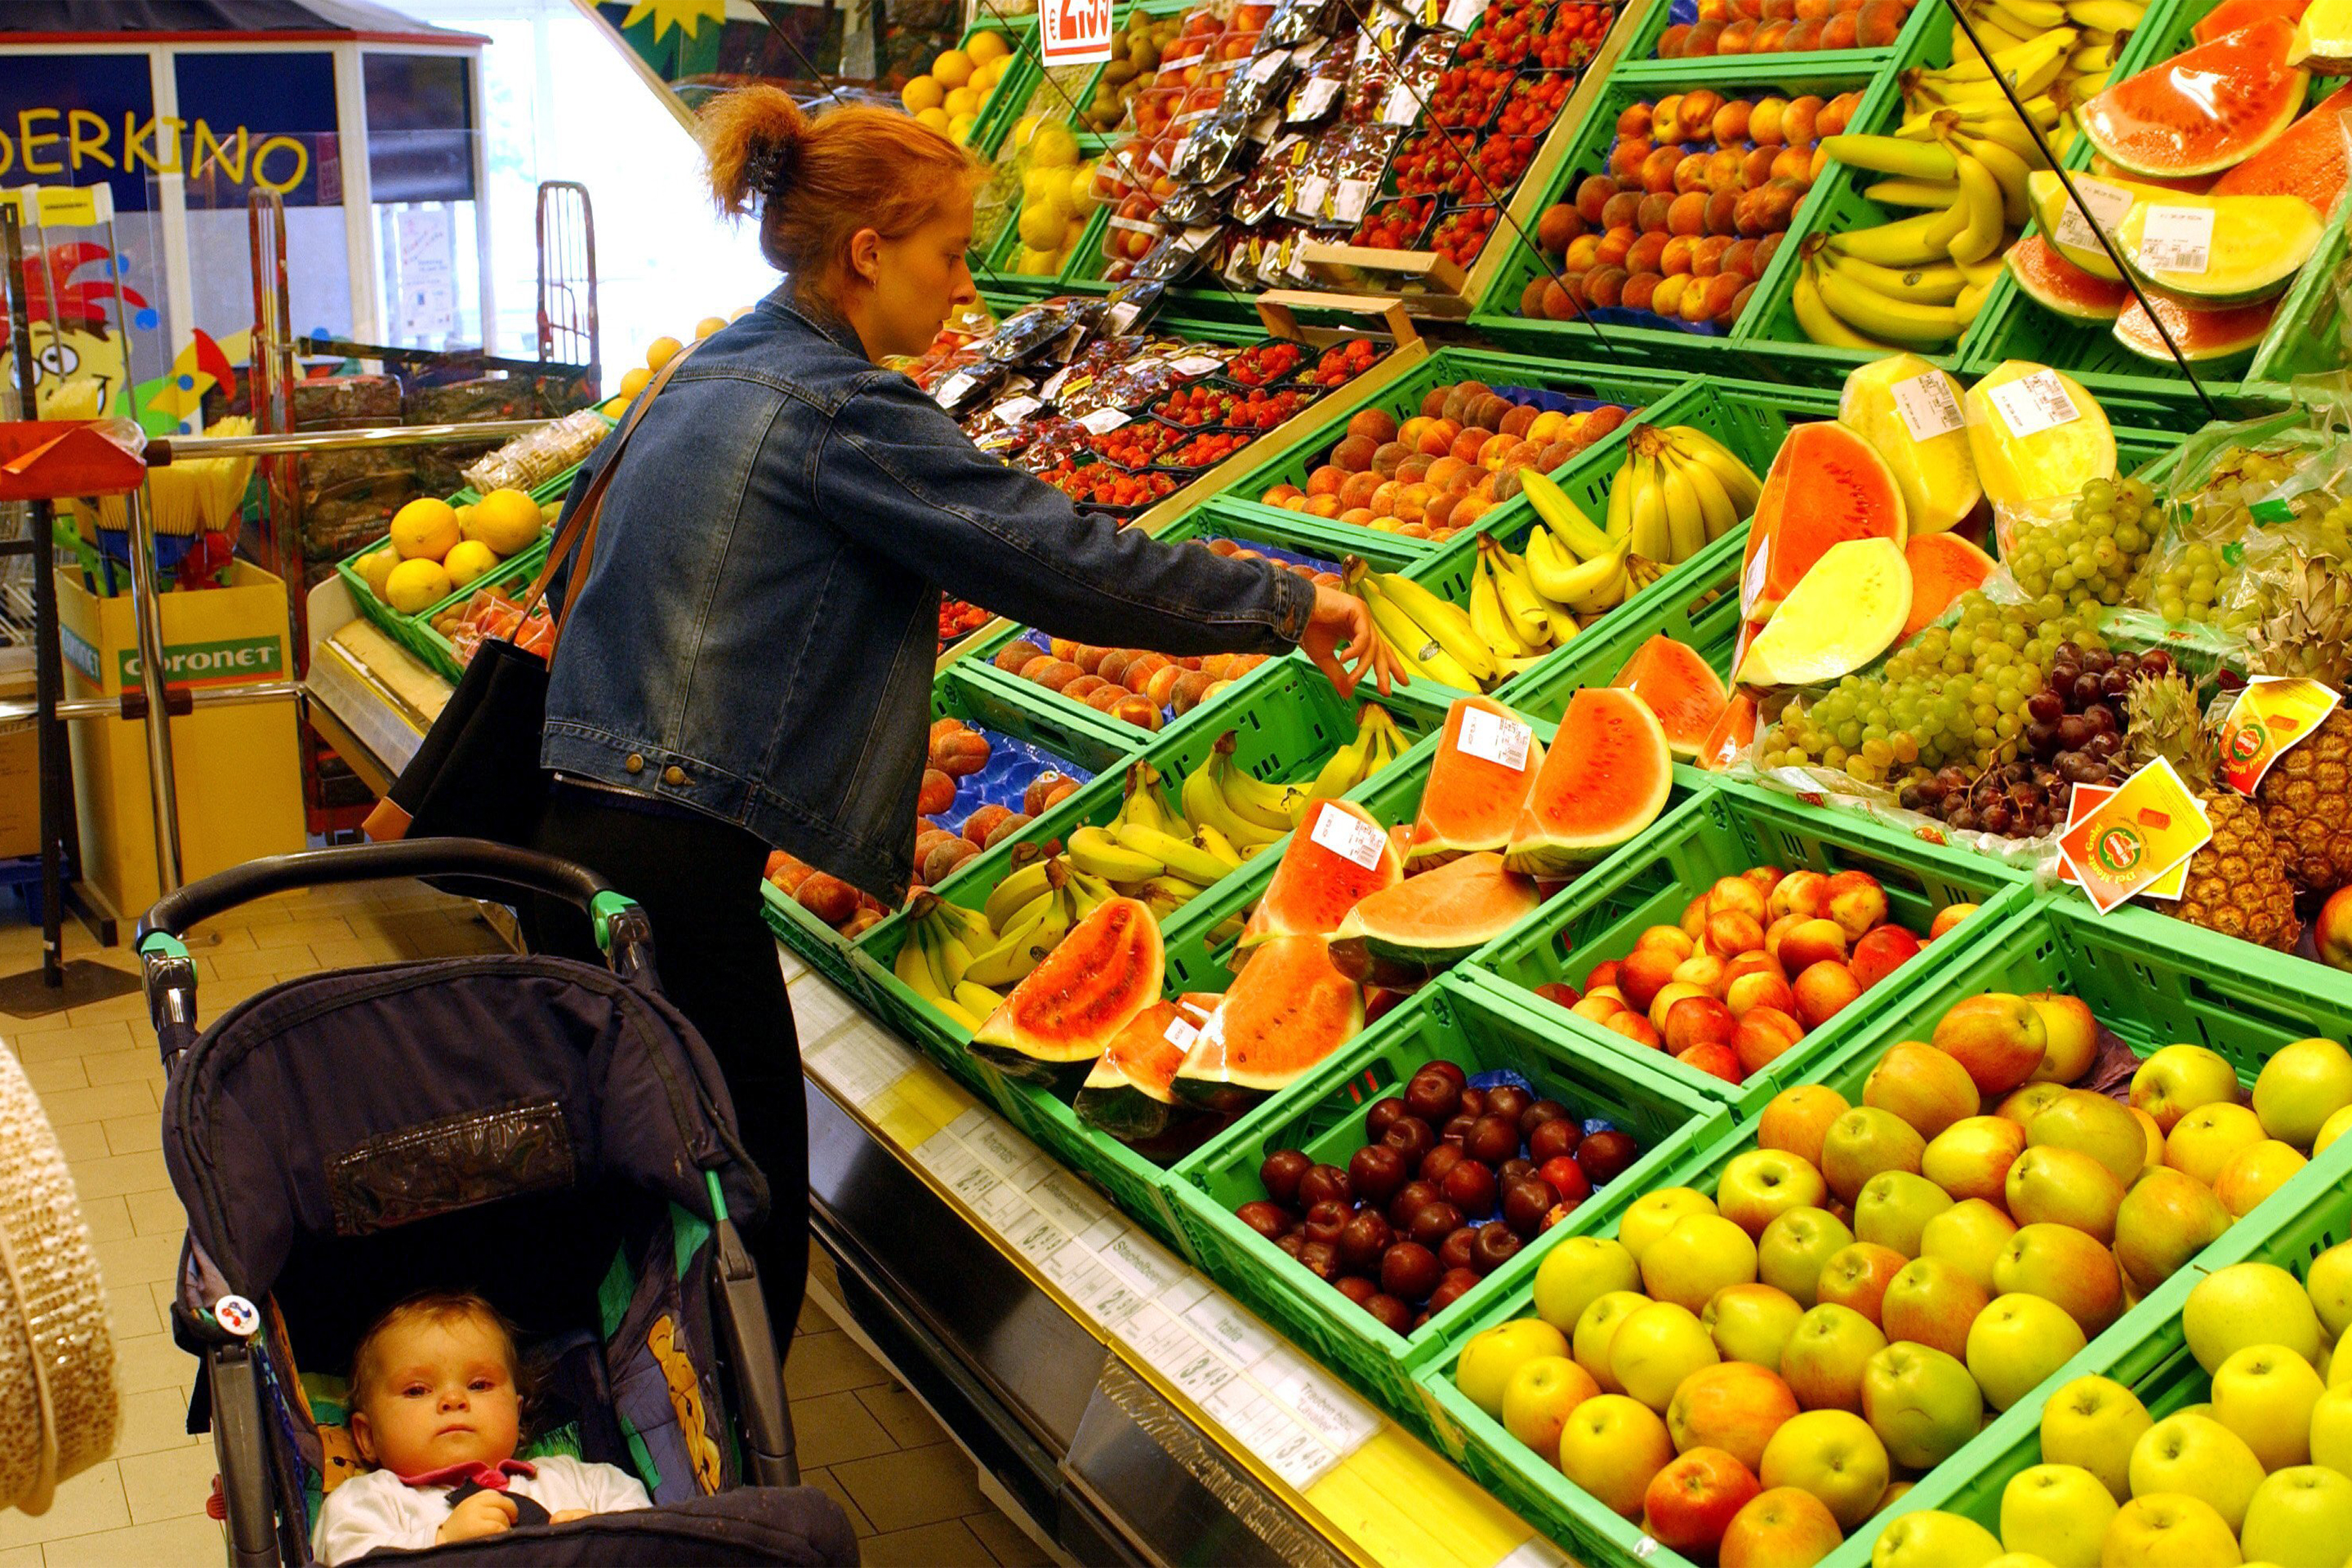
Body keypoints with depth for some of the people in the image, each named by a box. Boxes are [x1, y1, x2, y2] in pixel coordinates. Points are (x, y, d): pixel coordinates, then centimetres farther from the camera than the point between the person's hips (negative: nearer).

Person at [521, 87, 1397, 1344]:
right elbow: (1058, 557, -14)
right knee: (743, 1246, 0)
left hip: (577, 828, 10)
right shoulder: (844, 412, -12)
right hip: (669, 872, -10)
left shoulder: (709, 378, 16)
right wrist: (1285, 607, -4)